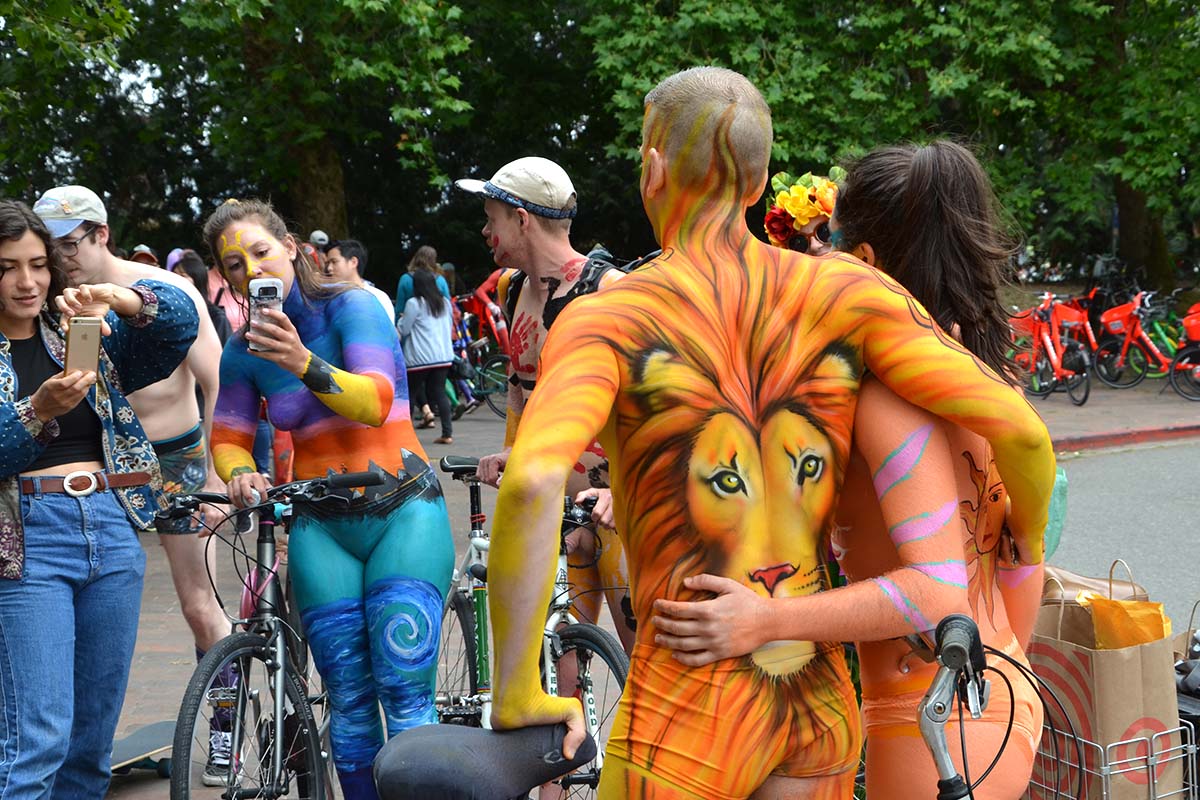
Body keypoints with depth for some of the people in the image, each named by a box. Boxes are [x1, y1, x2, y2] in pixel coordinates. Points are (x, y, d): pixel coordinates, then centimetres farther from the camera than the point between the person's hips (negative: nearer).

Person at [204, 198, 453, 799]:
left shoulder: (351, 308, -8)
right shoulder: (244, 351, 5)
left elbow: (376, 402, -21)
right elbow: (228, 437, 7)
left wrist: (305, 364, -38)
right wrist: (239, 474, -16)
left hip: (402, 513, -3)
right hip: (321, 529, 4)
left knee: (404, 693, -12)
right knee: (349, 700, 2)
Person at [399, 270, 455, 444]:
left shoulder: (414, 303, -7)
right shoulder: (445, 303, 13)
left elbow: (403, 330, -3)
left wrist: (401, 319, 16)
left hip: (420, 357, -6)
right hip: (444, 356, 6)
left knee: (411, 391, 10)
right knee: (439, 392, 4)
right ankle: (447, 433, -3)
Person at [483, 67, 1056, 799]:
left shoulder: (606, 318, -13)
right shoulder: (843, 289, -5)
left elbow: (531, 484, -31)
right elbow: (1019, 428, -10)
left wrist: (517, 698, -18)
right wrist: (1029, 547, 11)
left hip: (685, 713, -4)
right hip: (822, 698, 4)